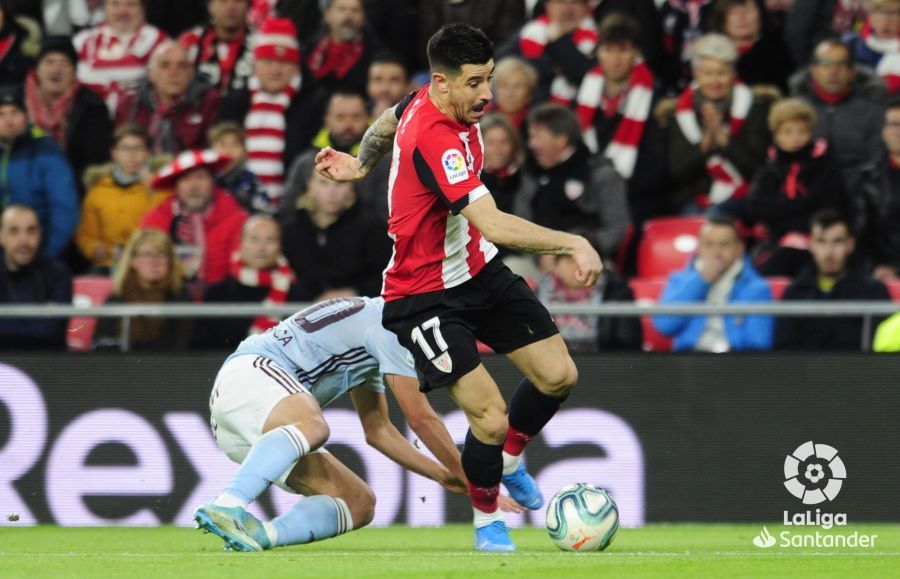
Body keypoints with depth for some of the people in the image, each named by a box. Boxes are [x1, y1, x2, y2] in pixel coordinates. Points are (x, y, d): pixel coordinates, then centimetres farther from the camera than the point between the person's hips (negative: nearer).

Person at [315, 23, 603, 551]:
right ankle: (487, 517, 14)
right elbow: (495, 226, -41)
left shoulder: (432, 99, -4)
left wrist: (361, 164, 40)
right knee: (491, 418, -16)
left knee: (558, 375, 2)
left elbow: (390, 120, 21)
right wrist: (574, 244, -46)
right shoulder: (435, 138, -33)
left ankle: (509, 460, 31)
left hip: (478, 271, 9)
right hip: (425, 297, -9)